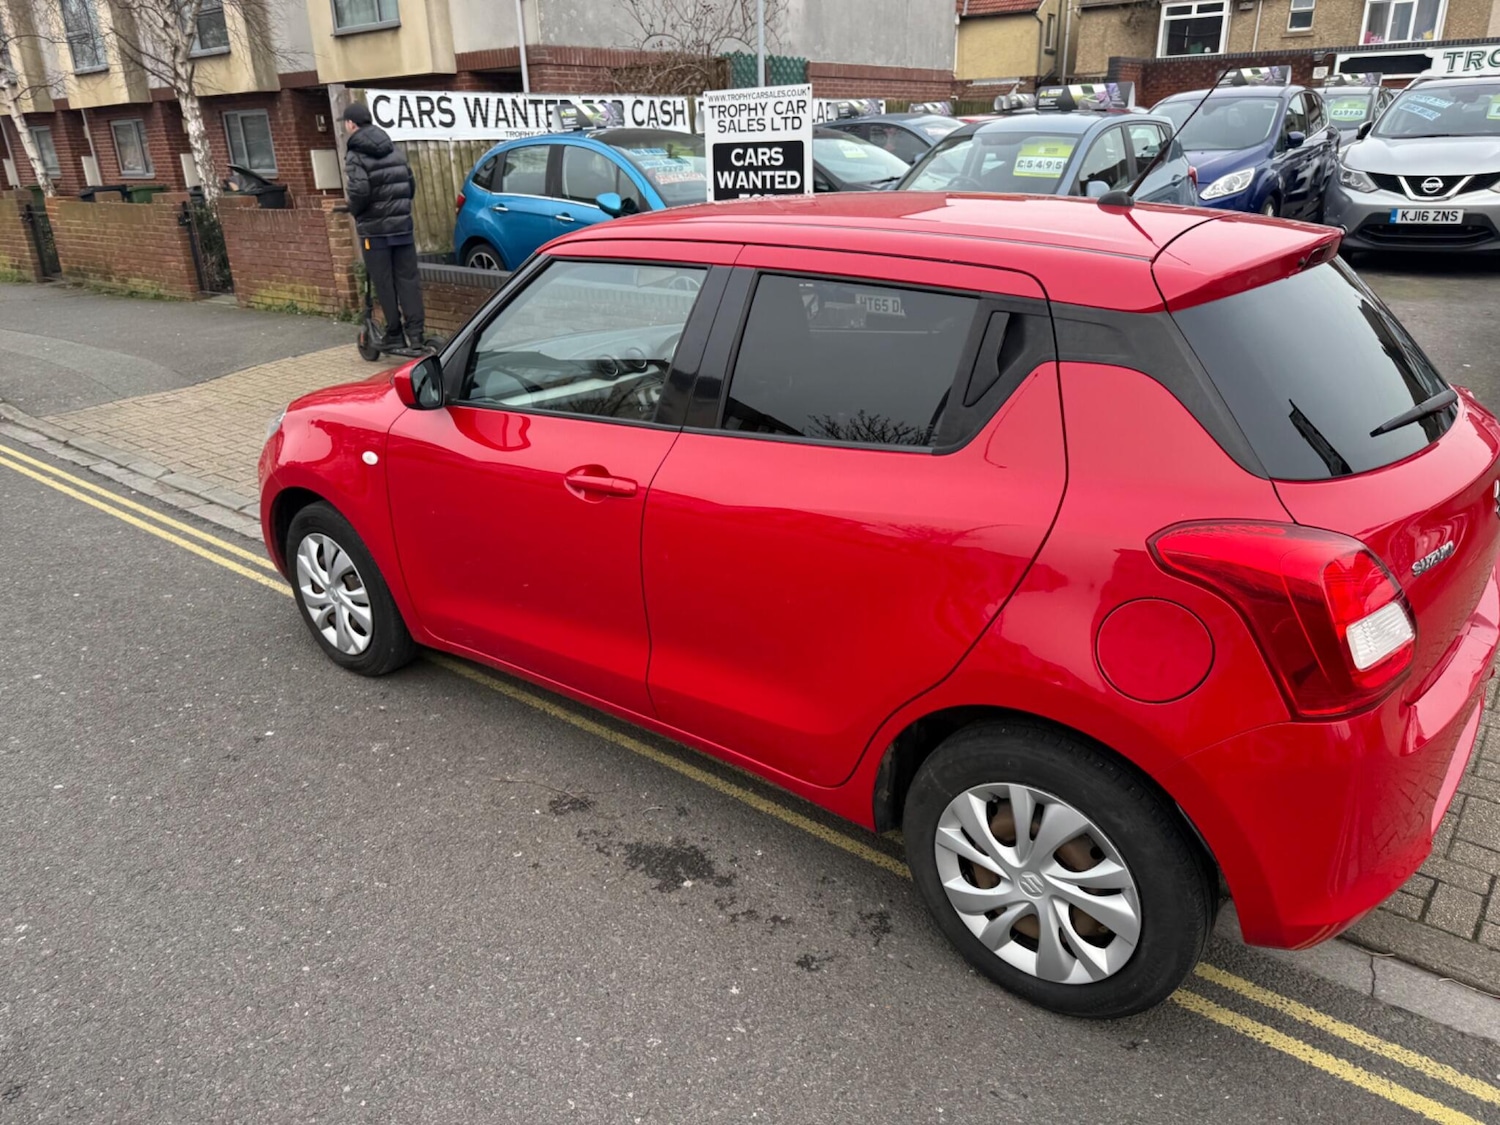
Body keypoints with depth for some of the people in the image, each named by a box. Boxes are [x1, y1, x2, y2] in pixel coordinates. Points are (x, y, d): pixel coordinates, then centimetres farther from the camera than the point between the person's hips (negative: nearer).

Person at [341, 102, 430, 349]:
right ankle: (416, 333, 0)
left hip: (374, 227, -5)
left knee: (384, 283, 2)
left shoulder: (355, 154, -9)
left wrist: (355, 211, -2)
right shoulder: (393, 150, 10)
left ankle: (394, 334, 6)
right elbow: (411, 183, 10)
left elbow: (359, 190, -20)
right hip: (402, 224, 5)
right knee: (408, 278, 5)